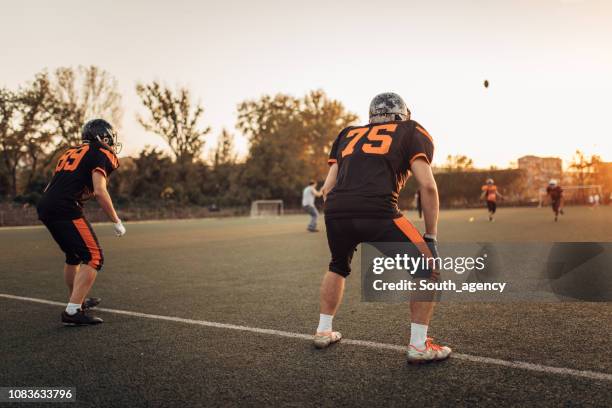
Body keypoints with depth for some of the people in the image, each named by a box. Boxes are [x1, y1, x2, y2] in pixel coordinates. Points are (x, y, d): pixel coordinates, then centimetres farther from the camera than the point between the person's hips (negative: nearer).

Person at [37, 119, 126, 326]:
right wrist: (116, 222, -5)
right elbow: (100, 192, -12)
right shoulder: (100, 155, 0)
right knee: (94, 258, -7)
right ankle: (73, 311, -13)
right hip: (65, 209, -9)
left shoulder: (71, 153, 25)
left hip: (45, 207, 9)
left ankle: (78, 300, 38)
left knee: (74, 255, 25)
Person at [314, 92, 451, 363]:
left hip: (335, 211, 5)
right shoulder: (412, 133, 18)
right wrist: (431, 236, 12)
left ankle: (323, 331, 37)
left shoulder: (349, 134, 28)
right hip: (377, 213, -5)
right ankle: (419, 345, 12)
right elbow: (427, 186, 5)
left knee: (338, 266, 33)